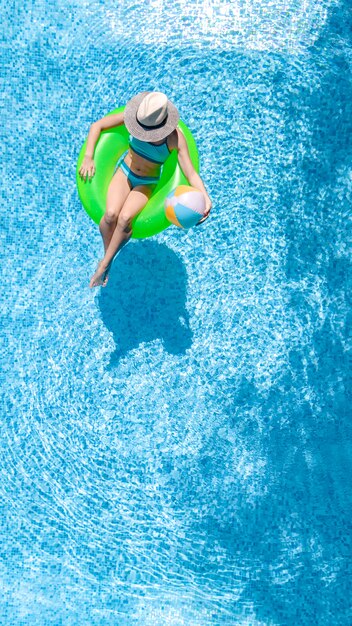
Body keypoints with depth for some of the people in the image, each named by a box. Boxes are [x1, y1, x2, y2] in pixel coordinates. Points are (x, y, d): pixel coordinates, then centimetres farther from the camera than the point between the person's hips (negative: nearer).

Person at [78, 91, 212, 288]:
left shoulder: (175, 138, -22)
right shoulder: (138, 115, -17)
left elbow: (191, 173, -25)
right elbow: (97, 126, -8)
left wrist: (206, 198, -43)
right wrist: (88, 158, -15)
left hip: (147, 183, -1)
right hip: (125, 172, 2)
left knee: (125, 217, -29)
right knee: (111, 214, -27)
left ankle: (105, 263, -8)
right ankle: (107, 252, 1)